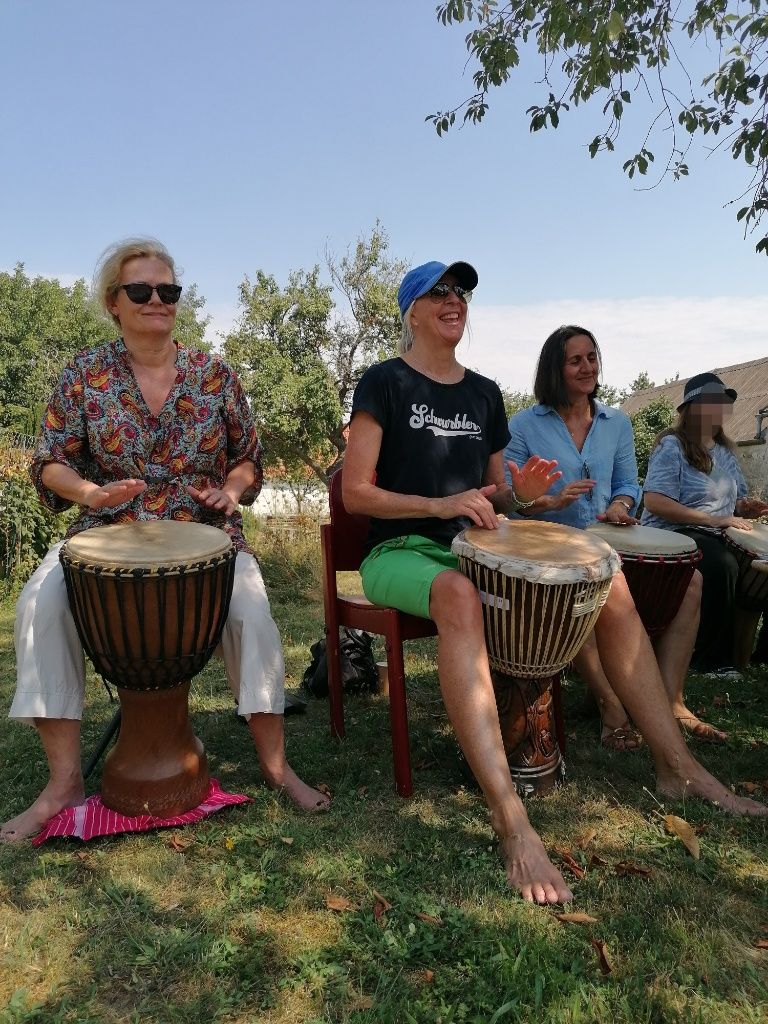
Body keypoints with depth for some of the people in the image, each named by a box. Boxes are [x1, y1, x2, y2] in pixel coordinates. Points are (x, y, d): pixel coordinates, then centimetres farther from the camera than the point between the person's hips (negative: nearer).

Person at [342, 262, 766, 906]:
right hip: (400, 552, -6)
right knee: (459, 595, -41)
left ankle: (677, 766, -1)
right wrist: (439, 504, -24)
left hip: (473, 548, 6)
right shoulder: (384, 383, -2)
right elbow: (354, 494, -10)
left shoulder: (485, 394, 15)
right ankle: (511, 821, -41)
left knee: (608, 580, -10)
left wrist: (518, 493, -4)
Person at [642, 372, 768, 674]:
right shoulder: (672, 445, -8)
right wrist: (716, 520, -21)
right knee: (722, 565, -34)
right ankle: (714, 661, -21)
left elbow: (734, 500, 25)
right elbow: (655, 502, -20)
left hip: (717, 537, 8)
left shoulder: (725, 449, 17)